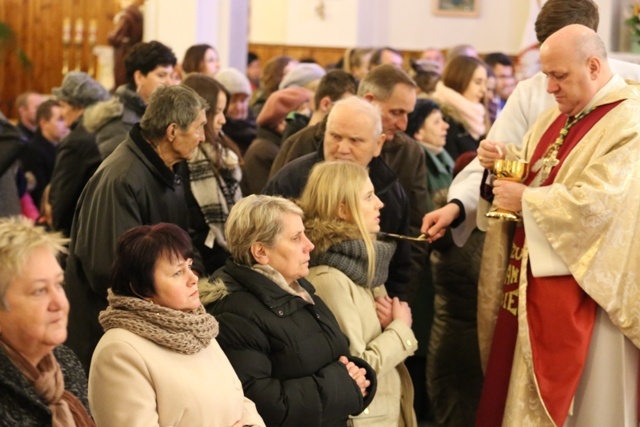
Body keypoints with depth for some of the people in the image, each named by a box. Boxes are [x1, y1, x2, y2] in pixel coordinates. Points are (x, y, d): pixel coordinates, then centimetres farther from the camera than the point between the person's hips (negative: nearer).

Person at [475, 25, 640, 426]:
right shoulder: (560, 114, 12)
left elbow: (595, 202, -25)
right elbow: (537, 173, 21)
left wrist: (525, 200, -16)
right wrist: (504, 162, 0)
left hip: (580, 286, -8)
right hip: (533, 274, 9)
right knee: (521, 389, 12)